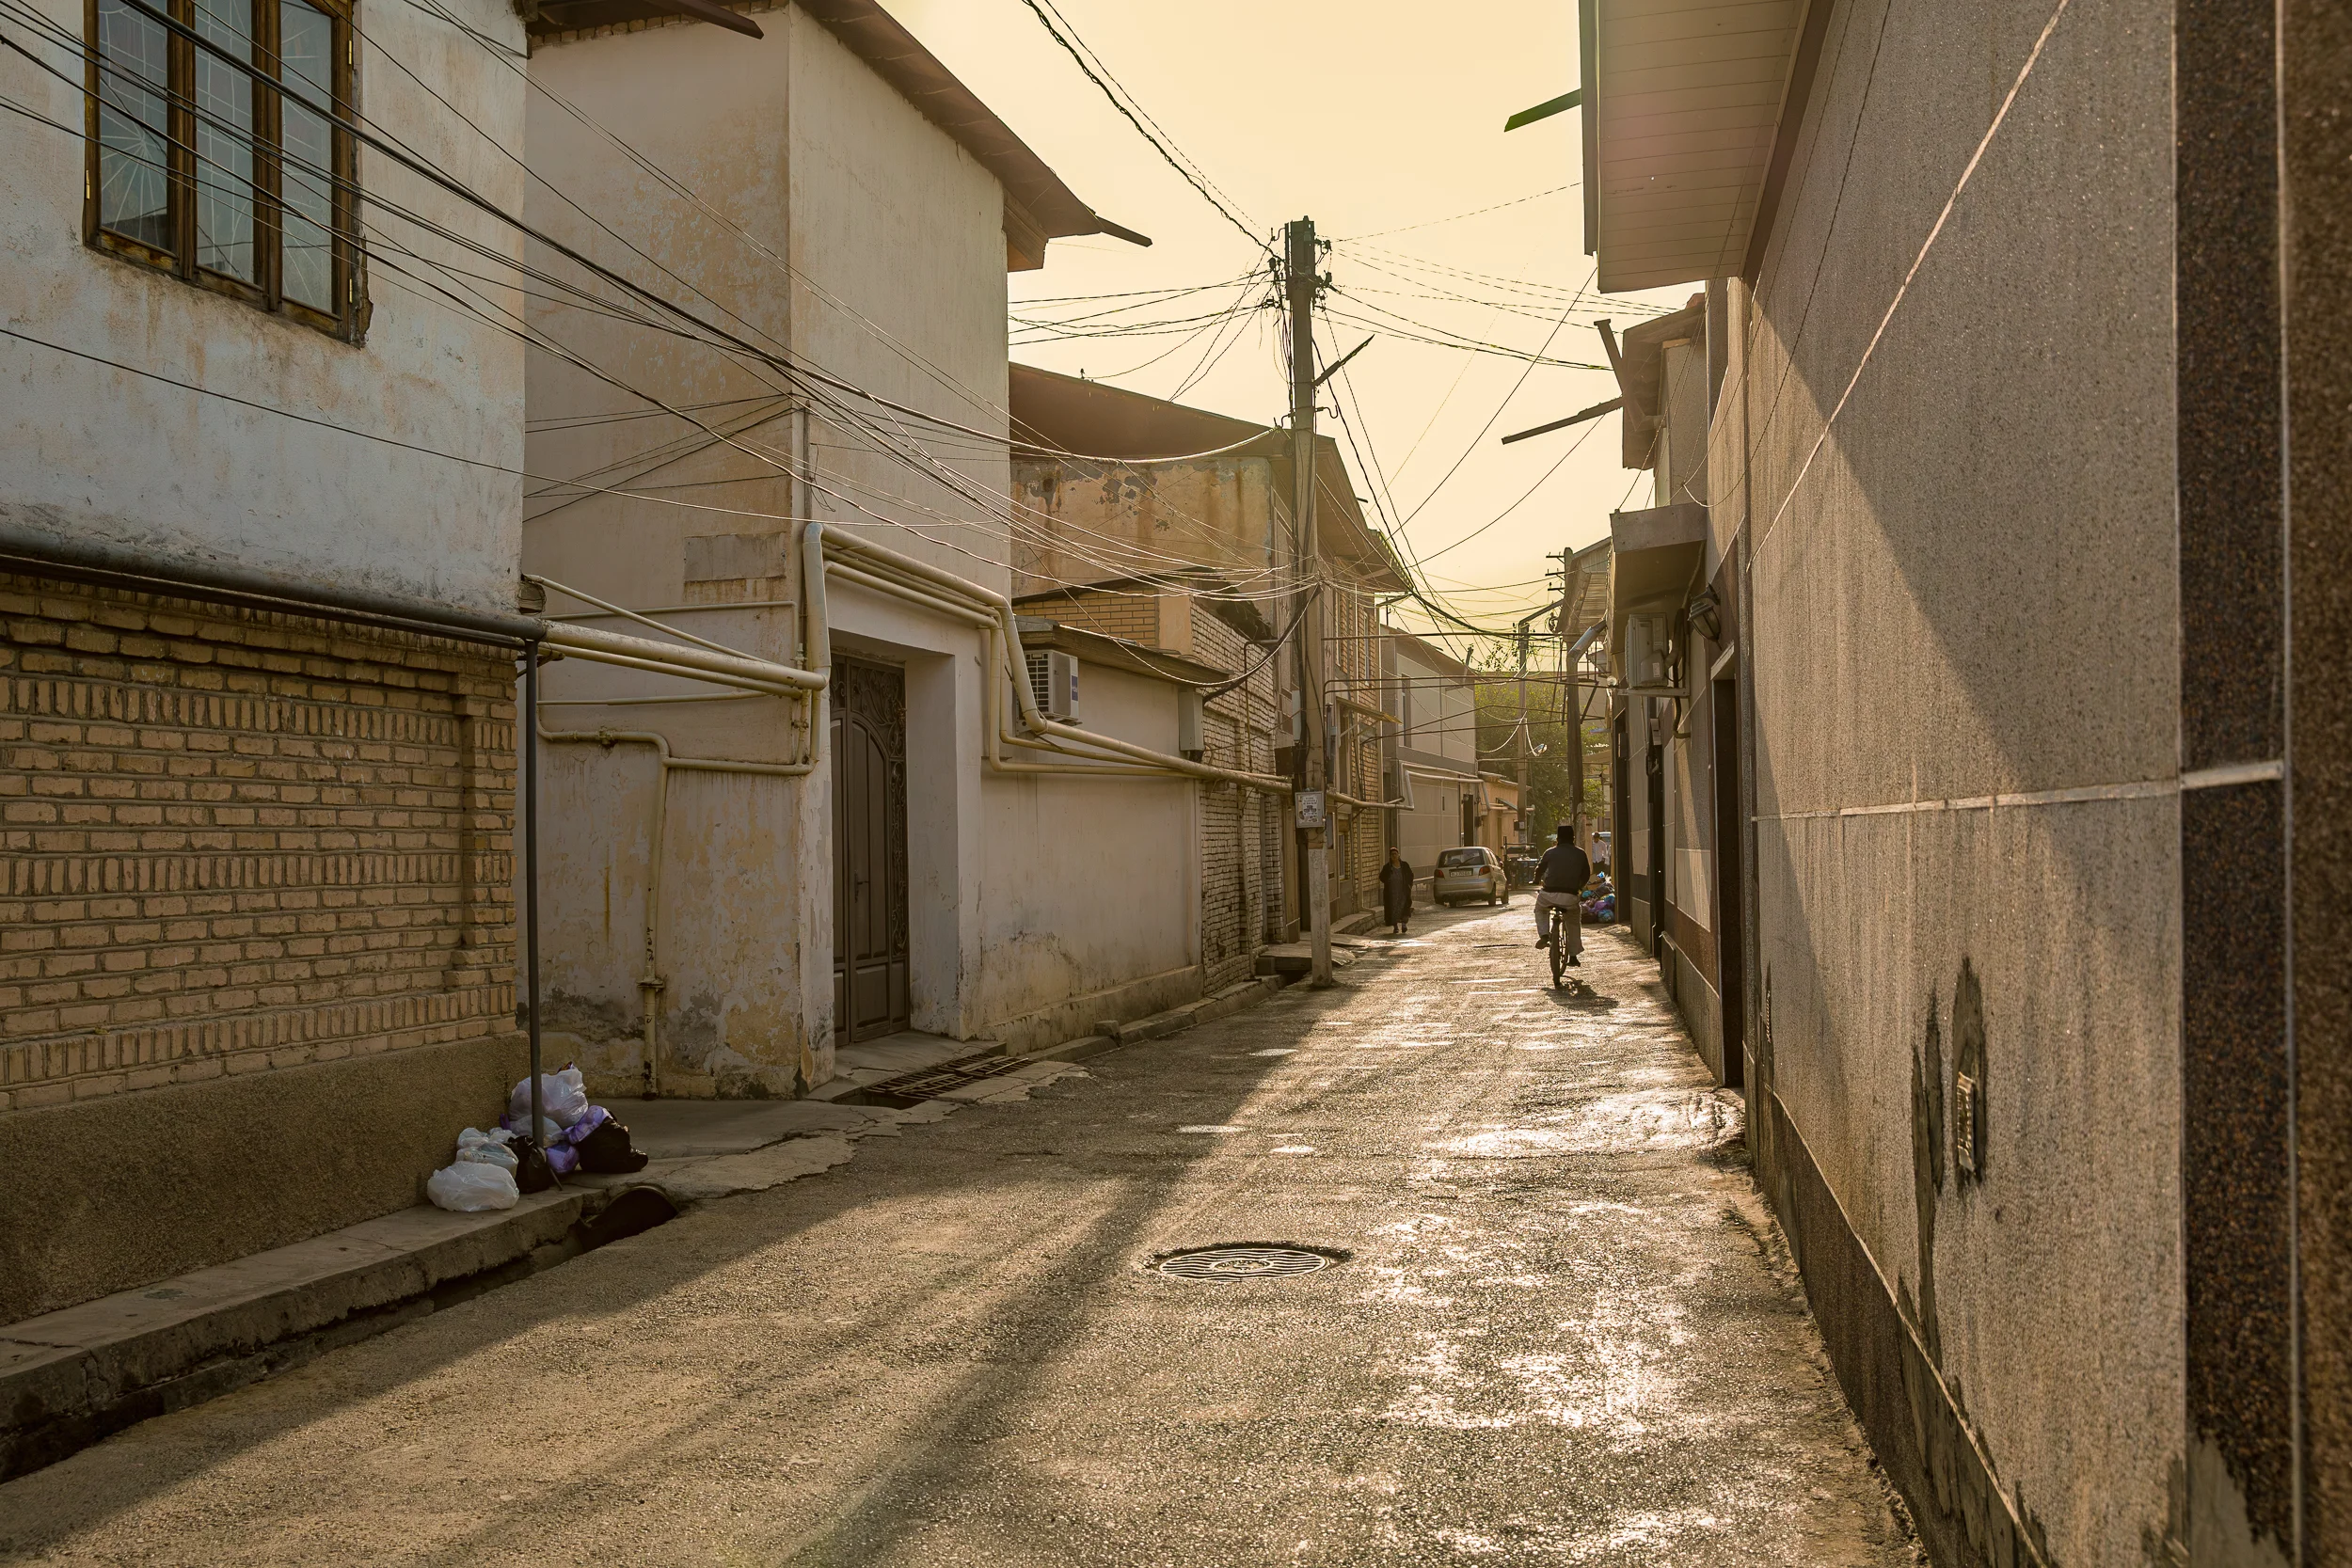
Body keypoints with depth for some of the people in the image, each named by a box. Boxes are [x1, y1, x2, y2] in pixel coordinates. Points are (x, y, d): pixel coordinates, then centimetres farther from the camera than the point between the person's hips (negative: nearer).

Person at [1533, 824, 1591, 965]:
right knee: (1574, 923, 24)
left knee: (1540, 909, 32)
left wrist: (1538, 882, 37)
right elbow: (1586, 874, 16)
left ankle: (1543, 934, 9)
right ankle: (1573, 956, 21)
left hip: (1550, 894, -1)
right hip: (1571, 896, 1)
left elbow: (1539, 870, 15)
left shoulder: (1550, 853, 3)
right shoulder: (1580, 854, 6)